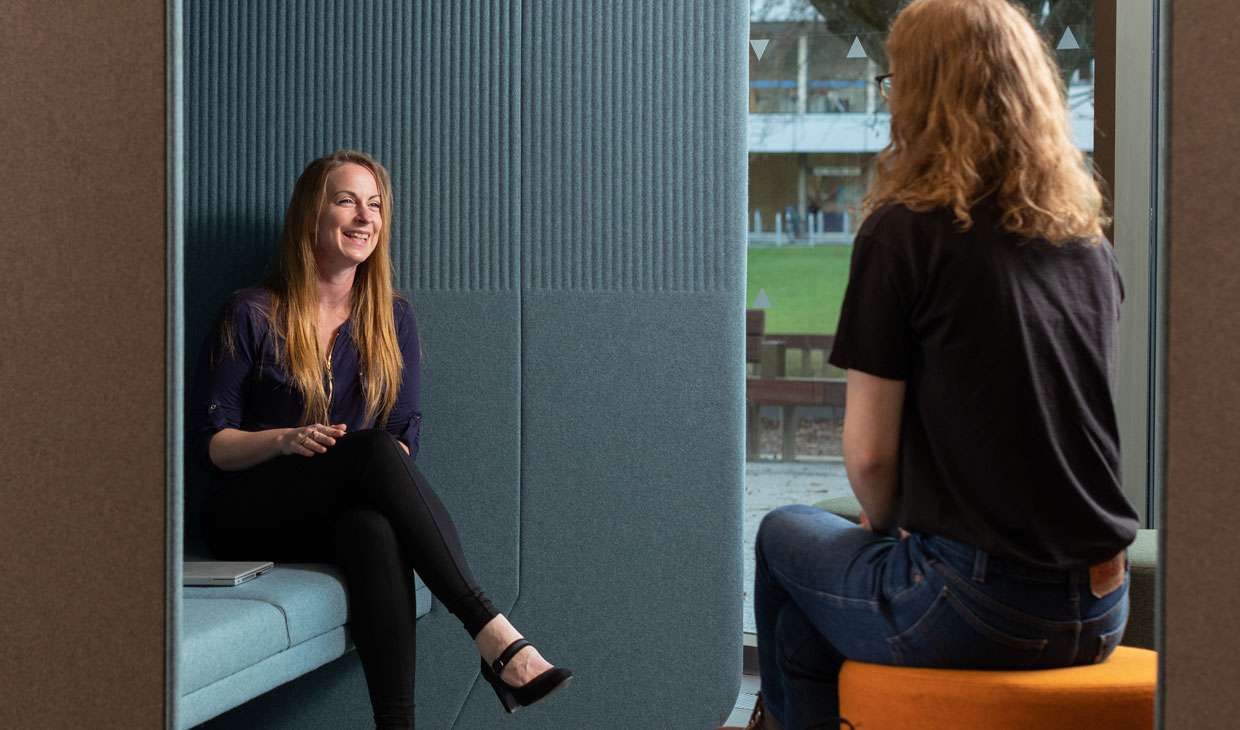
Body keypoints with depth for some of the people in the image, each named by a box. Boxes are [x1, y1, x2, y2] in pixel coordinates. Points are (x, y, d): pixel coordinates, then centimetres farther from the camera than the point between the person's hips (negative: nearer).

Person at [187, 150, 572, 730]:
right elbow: (208, 441, -1)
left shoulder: (393, 320, 14)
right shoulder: (250, 317, 2)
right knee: (372, 450, -34)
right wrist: (285, 440, -20)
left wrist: (395, 456, -15)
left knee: (375, 527, -38)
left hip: (338, 519, 3)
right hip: (249, 519, -3)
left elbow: (405, 433, 10)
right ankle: (494, 637, -43)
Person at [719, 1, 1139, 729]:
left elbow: (870, 452, -10)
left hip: (974, 611, -6)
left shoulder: (904, 231, -10)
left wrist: (885, 524, 12)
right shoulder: (1089, 239, 9)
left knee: (785, 535, 21)